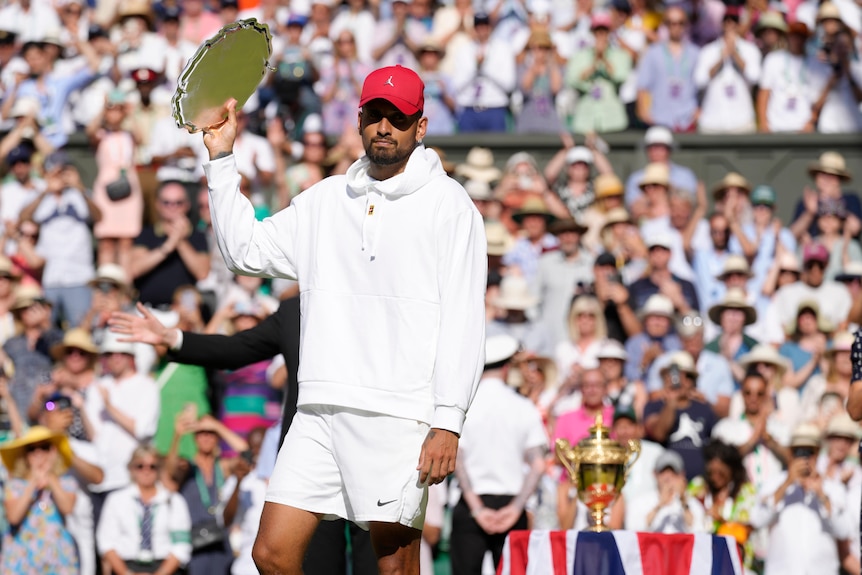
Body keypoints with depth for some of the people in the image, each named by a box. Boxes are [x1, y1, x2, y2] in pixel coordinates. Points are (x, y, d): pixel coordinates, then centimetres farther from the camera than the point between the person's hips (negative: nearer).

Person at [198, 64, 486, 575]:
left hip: (399, 417, -5)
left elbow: (464, 320, -5)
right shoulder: (324, 200, 18)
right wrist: (222, 158, 18)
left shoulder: (448, 204, 0)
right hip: (321, 412, 5)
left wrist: (448, 422, -13)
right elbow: (246, 250, 25)